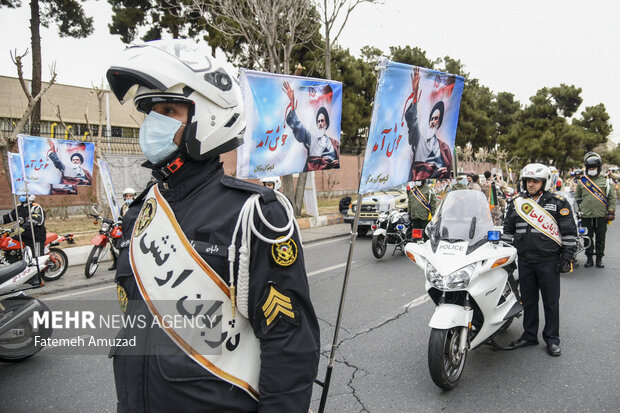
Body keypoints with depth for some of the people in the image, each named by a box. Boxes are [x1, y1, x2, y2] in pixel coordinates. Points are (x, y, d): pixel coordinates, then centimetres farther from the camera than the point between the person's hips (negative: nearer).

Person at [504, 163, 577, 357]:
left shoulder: (558, 203, -1)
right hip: (525, 261, 3)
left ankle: (552, 339, 20)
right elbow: (508, 229, 15)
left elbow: (569, 232, -1)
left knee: (551, 302, 6)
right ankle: (529, 335, 26)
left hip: (549, 261, -3)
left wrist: (567, 257, -6)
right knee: (528, 301, 12)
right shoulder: (516, 202, 8)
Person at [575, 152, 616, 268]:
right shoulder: (582, 181, 8)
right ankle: (589, 259, 18)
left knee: (600, 239, 6)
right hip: (586, 216, 1)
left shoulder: (605, 181, 5)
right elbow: (576, 197, 16)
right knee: (588, 238, 7)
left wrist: (611, 212, -1)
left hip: (601, 216, -1)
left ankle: (599, 258, 18)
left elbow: (612, 197, 6)